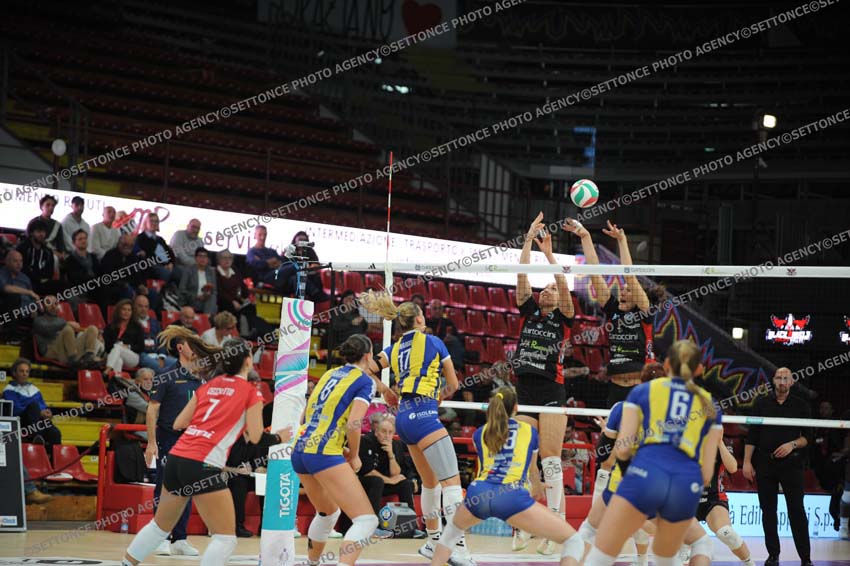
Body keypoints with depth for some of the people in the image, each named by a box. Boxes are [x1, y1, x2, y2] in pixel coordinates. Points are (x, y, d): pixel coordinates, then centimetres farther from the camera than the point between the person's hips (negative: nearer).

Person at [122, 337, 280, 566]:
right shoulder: (250, 392, 1)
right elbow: (255, 437, -5)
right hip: (202, 465, -7)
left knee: (160, 526, 26)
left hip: (176, 458, 7)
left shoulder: (208, 386, 18)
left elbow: (178, 423, 18)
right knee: (226, 538, -2)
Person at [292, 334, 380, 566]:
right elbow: (353, 424, -14)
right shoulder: (365, 381, -2)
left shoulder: (329, 374, 19)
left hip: (300, 450, 8)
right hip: (325, 454, -8)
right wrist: (354, 457, 1)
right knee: (366, 520, -10)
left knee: (328, 512, 32)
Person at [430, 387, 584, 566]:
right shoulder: (530, 431, 22)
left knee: (452, 531, 37)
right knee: (573, 540, 3)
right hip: (512, 495, -3)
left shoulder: (480, 434, 26)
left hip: (478, 493, 3)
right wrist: (537, 487, 64)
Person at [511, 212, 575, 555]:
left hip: (552, 392, -4)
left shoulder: (563, 319, 5)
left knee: (550, 459, -7)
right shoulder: (528, 313, 13)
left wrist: (549, 253, -15)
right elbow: (522, 277, 5)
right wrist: (528, 240, -2)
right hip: (524, 391, 4)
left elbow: (563, 285, -10)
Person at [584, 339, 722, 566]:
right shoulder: (709, 405, 22)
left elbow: (622, 448, 8)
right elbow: (707, 471, 16)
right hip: (688, 483, 3)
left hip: (646, 474, -2)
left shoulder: (642, 391, 17)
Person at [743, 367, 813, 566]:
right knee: (768, 511, 5)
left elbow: (807, 437, 5)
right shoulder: (761, 404, 7)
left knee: (797, 511, -5)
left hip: (791, 465, -2)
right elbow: (752, 435, 6)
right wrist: (747, 461, 0)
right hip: (765, 464, 2)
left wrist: (792, 444, -13)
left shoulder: (801, 405, 5)